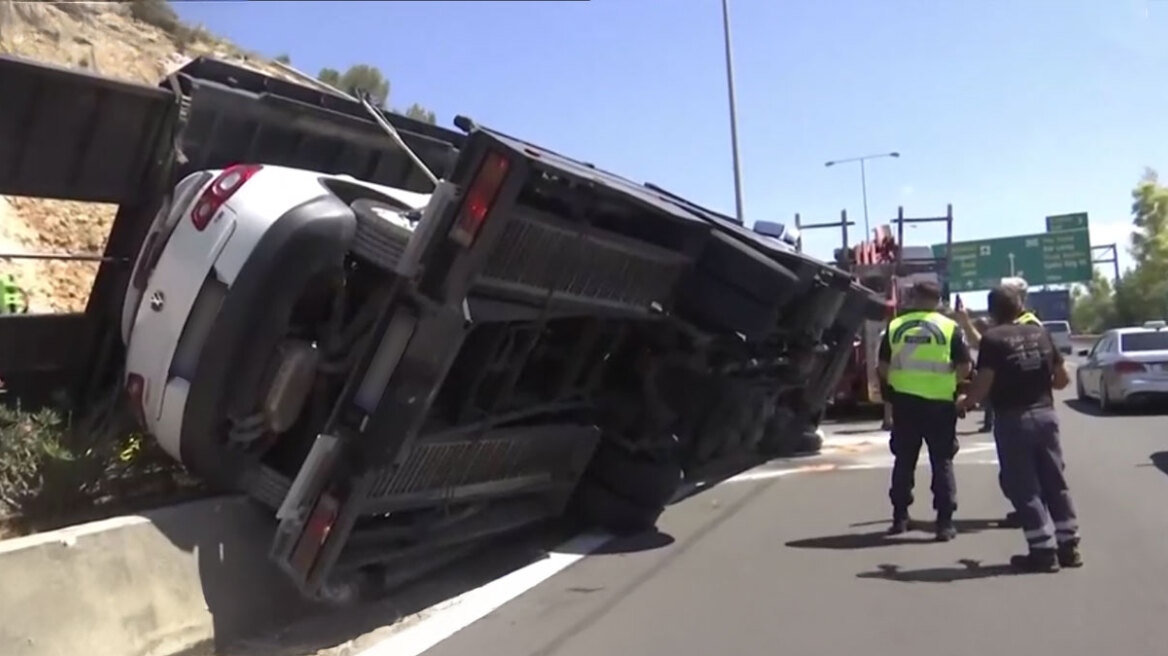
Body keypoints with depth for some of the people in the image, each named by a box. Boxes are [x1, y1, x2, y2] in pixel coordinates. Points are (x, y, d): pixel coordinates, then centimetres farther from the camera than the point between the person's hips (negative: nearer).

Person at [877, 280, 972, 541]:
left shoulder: (895, 326, 3)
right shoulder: (950, 327, -3)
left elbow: (883, 367, 8)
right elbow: (964, 368, -3)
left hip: (904, 402, 2)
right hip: (939, 403, -2)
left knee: (904, 460, 13)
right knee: (942, 462, 6)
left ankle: (900, 517, 18)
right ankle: (945, 522, 4)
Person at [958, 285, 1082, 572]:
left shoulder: (992, 338, -8)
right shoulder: (1040, 332, 8)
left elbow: (983, 385, -15)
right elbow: (1062, 378, 11)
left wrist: (965, 402, 3)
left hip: (1013, 419, -5)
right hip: (1045, 414, 5)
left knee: (1024, 487, 2)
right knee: (1055, 481, 14)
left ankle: (1044, 550, 3)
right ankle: (1068, 545, 20)